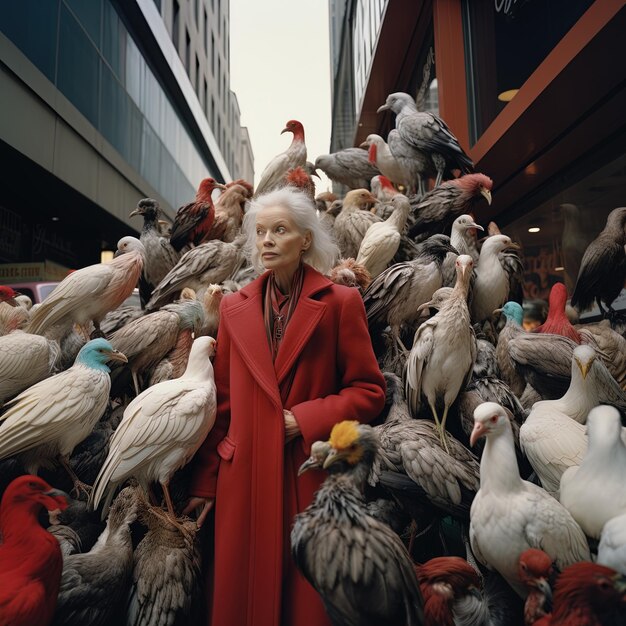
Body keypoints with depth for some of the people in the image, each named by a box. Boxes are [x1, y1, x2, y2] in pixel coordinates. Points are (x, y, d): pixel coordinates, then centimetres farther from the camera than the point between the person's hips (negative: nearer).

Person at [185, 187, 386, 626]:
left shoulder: (340, 302, -4)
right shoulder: (235, 308, 6)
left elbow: (369, 391, -3)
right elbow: (222, 400, 6)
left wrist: (305, 419, -15)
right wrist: (204, 482, 5)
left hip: (312, 474, -2)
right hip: (245, 476, 3)